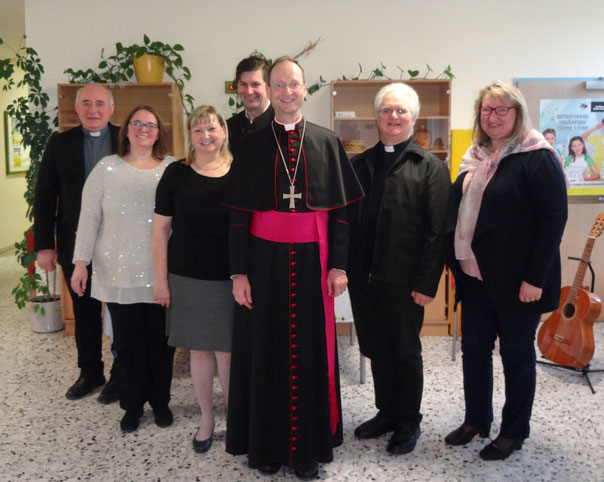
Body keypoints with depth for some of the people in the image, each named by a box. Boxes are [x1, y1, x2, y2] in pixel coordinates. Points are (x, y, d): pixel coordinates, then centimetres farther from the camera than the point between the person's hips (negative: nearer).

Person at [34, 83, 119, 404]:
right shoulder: (60, 144, 4)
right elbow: (44, 196, 4)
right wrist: (43, 245, -2)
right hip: (76, 244, 3)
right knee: (85, 312, 14)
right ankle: (90, 373, 31)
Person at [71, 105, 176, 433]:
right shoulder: (107, 168, 2)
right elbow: (89, 218, 2)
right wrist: (81, 263, -1)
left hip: (161, 273, 0)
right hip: (119, 273, 0)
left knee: (161, 339, 9)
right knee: (128, 342, 9)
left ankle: (160, 401, 28)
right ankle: (133, 404, 27)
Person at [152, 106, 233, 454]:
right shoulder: (177, 174, 0)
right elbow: (161, 228, 2)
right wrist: (160, 278, -1)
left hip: (230, 279, -1)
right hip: (187, 278, 1)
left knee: (227, 351, 4)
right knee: (200, 349, 11)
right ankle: (206, 419, 29)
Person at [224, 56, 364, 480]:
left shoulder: (327, 143, 5)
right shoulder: (253, 146, 4)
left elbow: (339, 211, 4)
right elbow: (239, 215, 2)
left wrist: (337, 265, -2)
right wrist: (239, 272, -4)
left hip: (311, 259, 0)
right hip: (265, 258, 0)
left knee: (311, 350, 6)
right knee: (265, 349, 6)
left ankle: (309, 446, 20)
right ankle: (266, 443, 21)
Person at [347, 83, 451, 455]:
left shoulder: (430, 167, -4)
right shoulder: (361, 164, 11)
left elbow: (436, 231, -10)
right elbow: (348, 219, 10)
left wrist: (427, 283, -14)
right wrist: (346, 268, 1)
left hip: (404, 280, -4)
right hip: (364, 277, 5)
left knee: (406, 351, 10)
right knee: (377, 349, 15)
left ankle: (409, 423, 27)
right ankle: (386, 414, 34)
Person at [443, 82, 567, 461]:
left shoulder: (537, 158, -10)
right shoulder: (476, 158, 11)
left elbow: (554, 218, -15)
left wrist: (535, 278, -19)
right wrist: (457, 261, 10)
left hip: (516, 281, -6)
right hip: (476, 274, 7)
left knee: (517, 353, 8)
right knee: (474, 348, 13)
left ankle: (514, 432, 25)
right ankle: (476, 420, 32)